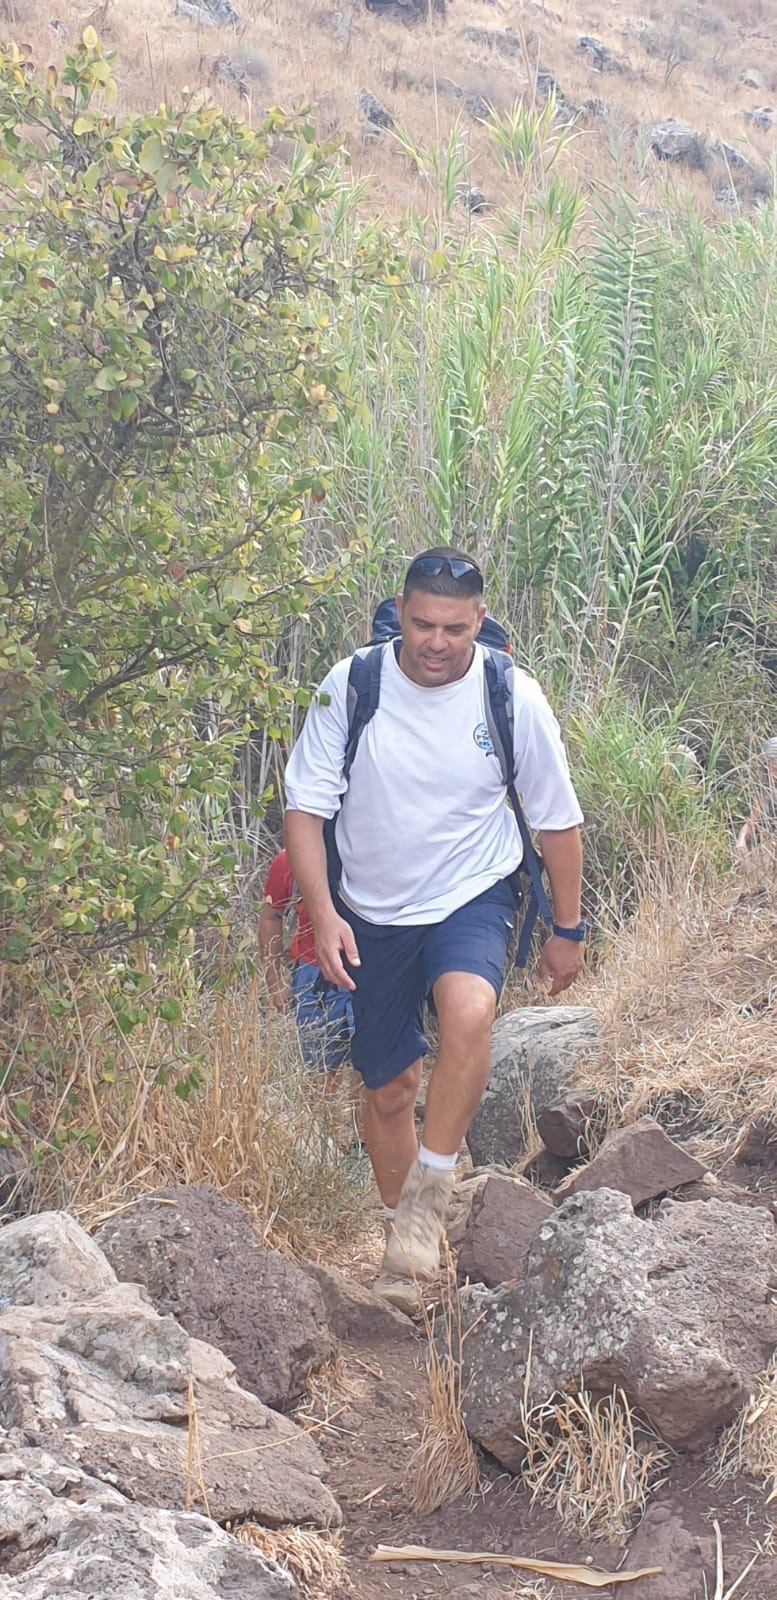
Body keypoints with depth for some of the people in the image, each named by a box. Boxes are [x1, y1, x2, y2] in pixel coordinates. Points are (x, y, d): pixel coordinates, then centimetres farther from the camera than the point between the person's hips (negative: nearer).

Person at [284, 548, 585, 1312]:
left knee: (467, 1010, -34)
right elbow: (306, 805, -9)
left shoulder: (513, 698, -12)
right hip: (373, 914, 2)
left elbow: (558, 820, 0)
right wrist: (323, 913, -21)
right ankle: (403, 1236, 34)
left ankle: (429, 1192, -18)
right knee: (388, 1087, 11)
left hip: (471, 900, -2)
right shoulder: (350, 687, -13)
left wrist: (567, 931, 6)